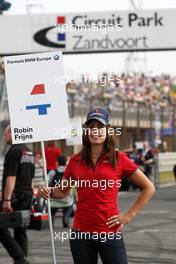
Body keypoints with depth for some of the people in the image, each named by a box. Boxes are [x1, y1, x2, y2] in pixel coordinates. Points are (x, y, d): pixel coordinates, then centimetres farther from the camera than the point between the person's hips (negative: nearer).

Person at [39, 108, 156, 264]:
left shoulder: (118, 159, -2)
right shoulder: (76, 161, 6)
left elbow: (149, 188, 3)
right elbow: (62, 191, 18)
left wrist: (129, 216, -3)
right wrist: (49, 192, -4)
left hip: (109, 233, -3)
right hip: (81, 234, 3)